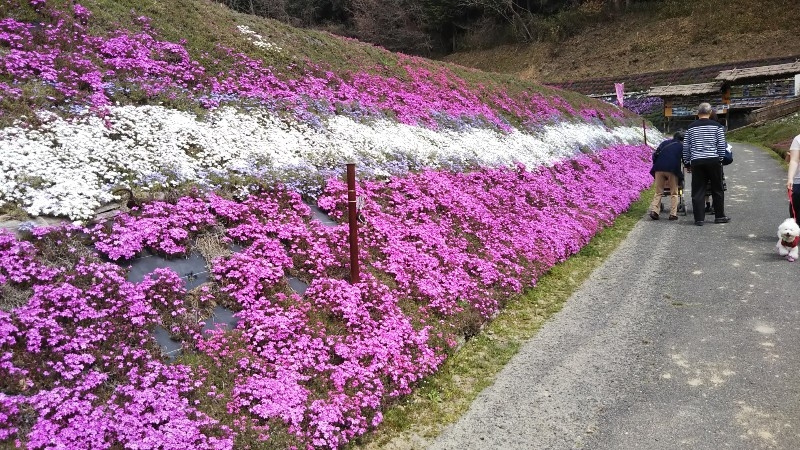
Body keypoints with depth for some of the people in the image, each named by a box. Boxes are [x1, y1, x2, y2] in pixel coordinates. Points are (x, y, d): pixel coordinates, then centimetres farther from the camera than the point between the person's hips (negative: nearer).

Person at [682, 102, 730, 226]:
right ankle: (719, 216, 18)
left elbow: (686, 147, 7)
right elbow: (722, 146, 2)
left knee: (697, 191, 4)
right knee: (717, 190, 11)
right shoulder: (717, 126, 1)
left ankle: (699, 218, 2)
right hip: (713, 160, -1)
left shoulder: (691, 127, 5)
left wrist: (687, 163, 15)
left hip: (696, 161, 1)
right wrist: (720, 159, 14)